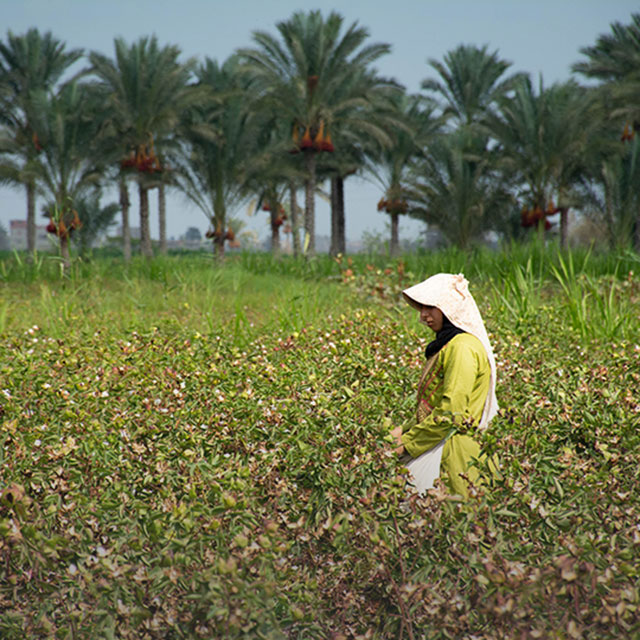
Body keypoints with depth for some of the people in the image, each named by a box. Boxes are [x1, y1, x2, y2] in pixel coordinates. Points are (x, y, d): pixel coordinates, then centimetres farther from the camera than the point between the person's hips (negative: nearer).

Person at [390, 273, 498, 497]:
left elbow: (451, 412, -19)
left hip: (454, 451, -10)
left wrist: (408, 442, -14)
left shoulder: (462, 347, -13)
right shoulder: (445, 345, 19)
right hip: (440, 444, 10)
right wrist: (405, 430, 9)